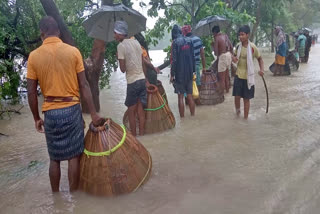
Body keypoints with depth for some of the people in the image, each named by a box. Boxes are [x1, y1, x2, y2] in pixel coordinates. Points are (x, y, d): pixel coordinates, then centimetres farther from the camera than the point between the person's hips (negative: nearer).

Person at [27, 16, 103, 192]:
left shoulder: (34, 56, -2)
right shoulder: (73, 51, -4)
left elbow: (31, 92, -1)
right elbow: (83, 85, -6)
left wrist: (36, 118, 11)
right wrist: (93, 113, -2)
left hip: (50, 112, 1)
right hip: (72, 109, -1)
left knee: (54, 158, 15)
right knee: (74, 156, 8)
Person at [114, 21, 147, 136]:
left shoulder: (121, 46, -10)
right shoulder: (136, 42, 9)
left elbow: (123, 69, -11)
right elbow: (143, 63, 12)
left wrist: (118, 58, 5)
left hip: (132, 82, -6)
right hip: (143, 79, 6)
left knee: (131, 112, 6)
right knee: (140, 110, 12)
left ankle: (134, 137, 13)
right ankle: (141, 134, 19)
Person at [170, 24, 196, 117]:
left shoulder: (175, 42, -10)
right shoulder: (189, 40, 6)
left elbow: (174, 60, -14)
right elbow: (193, 57, 8)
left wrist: (172, 75, -9)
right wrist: (193, 70, 15)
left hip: (179, 73, -5)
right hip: (189, 72, 5)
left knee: (180, 97, 2)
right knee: (190, 96, 12)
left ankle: (182, 117, 7)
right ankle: (193, 115, 18)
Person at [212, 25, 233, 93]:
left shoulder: (216, 38, -12)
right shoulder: (225, 35, 9)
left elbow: (216, 51, -16)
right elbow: (231, 47, 10)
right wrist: (231, 55, 19)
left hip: (223, 56, -8)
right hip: (228, 54, 8)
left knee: (221, 77, 0)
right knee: (226, 74, 21)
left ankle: (222, 92, 4)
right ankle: (227, 90, 32)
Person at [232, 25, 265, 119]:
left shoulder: (252, 47, -11)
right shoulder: (238, 46, 0)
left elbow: (260, 59, 2)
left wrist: (261, 69, -14)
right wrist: (234, 59, -9)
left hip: (248, 76, -2)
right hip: (238, 75, 2)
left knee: (246, 98, 6)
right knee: (237, 96, -4)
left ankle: (246, 118, 21)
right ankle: (237, 110, 27)